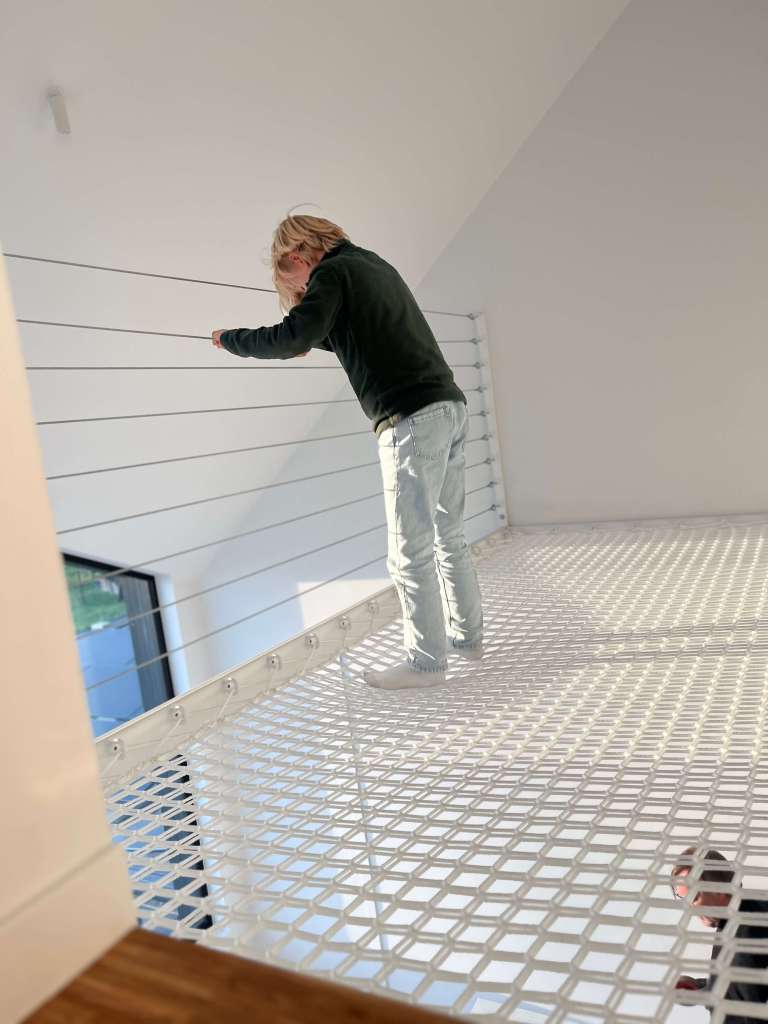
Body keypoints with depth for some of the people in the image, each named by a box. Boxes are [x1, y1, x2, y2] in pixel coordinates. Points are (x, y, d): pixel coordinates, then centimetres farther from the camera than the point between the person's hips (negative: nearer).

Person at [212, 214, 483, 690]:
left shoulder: (332, 272, -3)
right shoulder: (377, 265, 23)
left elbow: (292, 338, -16)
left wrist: (230, 339, -1)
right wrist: (316, 338, 25)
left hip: (411, 419, -9)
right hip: (450, 406, 9)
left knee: (411, 551, -2)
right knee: (449, 537, 17)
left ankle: (426, 661, 7)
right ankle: (467, 636, 28)